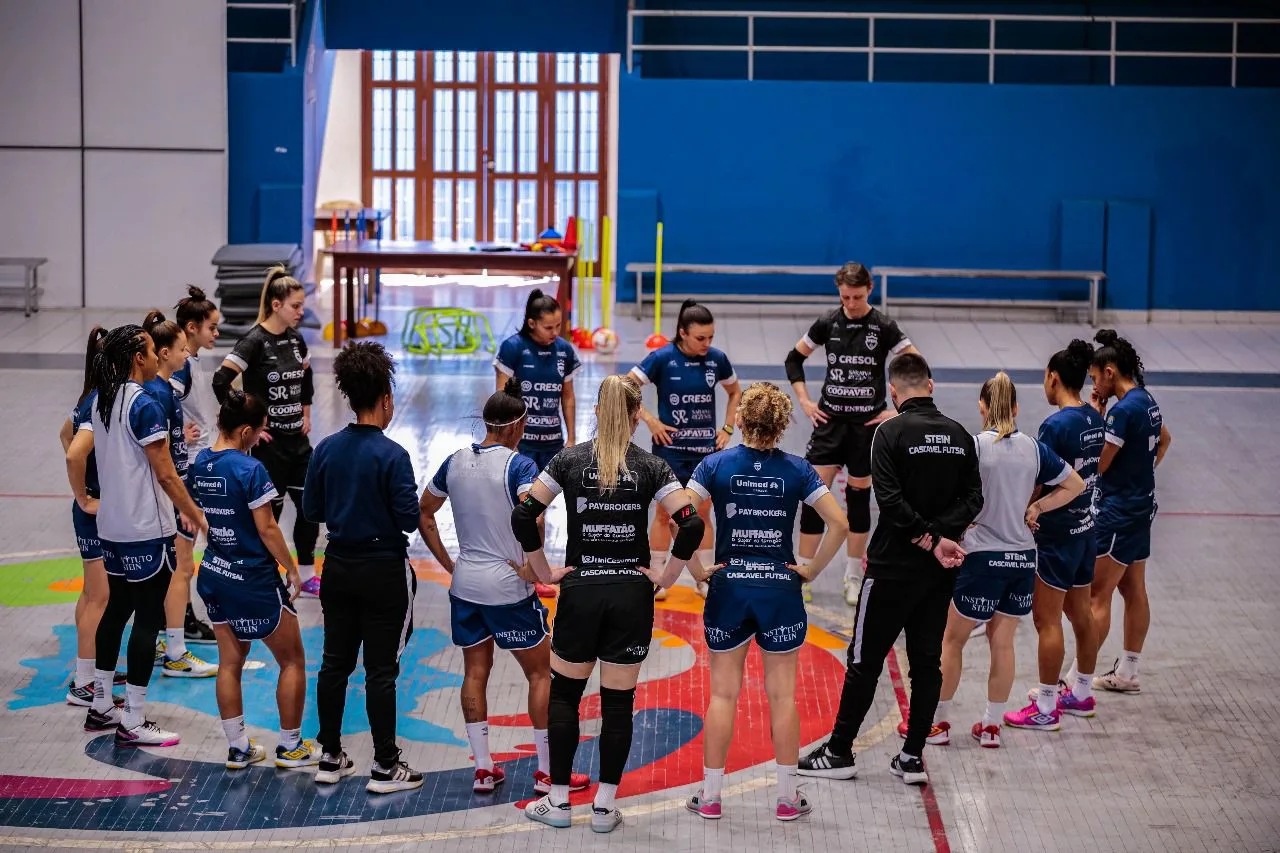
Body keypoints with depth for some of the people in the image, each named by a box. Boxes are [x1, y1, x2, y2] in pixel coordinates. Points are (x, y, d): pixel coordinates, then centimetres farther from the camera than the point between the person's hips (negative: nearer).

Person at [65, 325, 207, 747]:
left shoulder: (101, 401, 7)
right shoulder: (145, 406, -17)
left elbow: (74, 455, 3)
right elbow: (166, 475, -16)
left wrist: (84, 500, 15)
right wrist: (195, 515, -6)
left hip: (111, 527, 9)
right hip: (148, 530, -8)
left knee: (116, 609, 19)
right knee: (148, 619, -1)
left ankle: (101, 707, 26)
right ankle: (132, 722, 2)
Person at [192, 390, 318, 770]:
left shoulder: (201, 463, 0)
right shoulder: (250, 469, -21)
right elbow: (267, 529, -18)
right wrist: (291, 569, -6)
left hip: (214, 575, 7)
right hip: (253, 580, -7)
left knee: (230, 663, 15)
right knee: (292, 661, 9)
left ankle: (238, 748, 19)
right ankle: (290, 746, 15)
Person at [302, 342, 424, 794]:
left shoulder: (326, 449, -1)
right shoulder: (392, 455, -18)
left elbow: (312, 510, 6)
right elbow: (409, 520, -18)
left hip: (339, 566, 5)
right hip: (384, 570, -5)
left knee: (335, 663, 14)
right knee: (381, 671, 1)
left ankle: (331, 757, 21)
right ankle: (385, 767, 7)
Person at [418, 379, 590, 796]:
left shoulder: (455, 462, 5)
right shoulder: (518, 465, -14)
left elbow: (423, 513, 13)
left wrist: (447, 562, 15)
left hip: (464, 585, 5)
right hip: (509, 588, -5)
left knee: (475, 673, 15)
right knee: (541, 673, 7)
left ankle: (483, 769, 16)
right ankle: (547, 771, 10)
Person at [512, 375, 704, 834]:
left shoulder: (569, 460, -2)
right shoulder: (652, 466, -3)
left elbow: (523, 516, -8)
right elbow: (691, 525, -13)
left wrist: (543, 571, 1)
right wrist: (668, 575, -3)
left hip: (580, 591, 0)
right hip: (631, 596, 0)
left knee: (565, 694, 14)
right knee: (618, 701, 7)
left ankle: (559, 801, 15)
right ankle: (605, 807, 10)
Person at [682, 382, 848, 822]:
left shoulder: (716, 465, -5)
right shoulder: (797, 470, -4)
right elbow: (839, 524, -10)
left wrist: (698, 568, -5)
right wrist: (812, 569, 0)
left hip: (728, 589, 0)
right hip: (781, 590, 0)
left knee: (723, 694, 9)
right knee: (782, 695, 8)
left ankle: (710, 796, 13)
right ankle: (788, 797, 13)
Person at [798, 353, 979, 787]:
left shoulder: (891, 432, -12)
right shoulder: (959, 435, 4)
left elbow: (891, 501, -19)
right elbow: (973, 499, 2)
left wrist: (930, 541, -13)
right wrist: (942, 537, -8)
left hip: (894, 567, -5)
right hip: (940, 572, 5)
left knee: (865, 660, 3)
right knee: (927, 660, 9)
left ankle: (839, 752, 10)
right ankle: (913, 757, 11)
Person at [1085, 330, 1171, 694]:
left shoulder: (1123, 410, -21)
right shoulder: (1146, 401, 7)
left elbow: (1096, 465, -18)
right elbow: (1164, 439, 28)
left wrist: (1095, 420, -11)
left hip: (1119, 512, -10)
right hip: (1142, 505, 10)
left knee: (1098, 596, -7)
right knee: (1133, 592, 15)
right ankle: (1126, 673, 23)